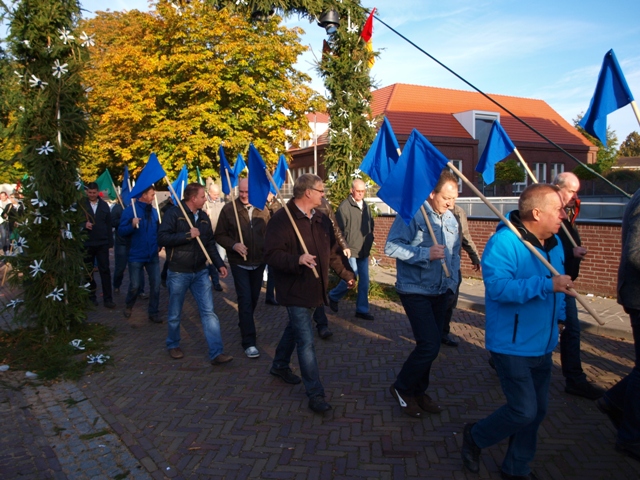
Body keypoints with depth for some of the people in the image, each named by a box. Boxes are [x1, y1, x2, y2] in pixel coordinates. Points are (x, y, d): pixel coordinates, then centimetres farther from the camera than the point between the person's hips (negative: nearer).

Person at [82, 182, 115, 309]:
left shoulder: (104, 205, 6)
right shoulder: (81, 205, -3)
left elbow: (109, 224, 7)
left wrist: (110, 242, 4)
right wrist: (84, 225, -21)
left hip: (102, 243, 2)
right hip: (86, 243, -1)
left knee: (105, 270, 1)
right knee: (88, 271, 10)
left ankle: (108, 298, 5)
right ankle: (91, 296, 23)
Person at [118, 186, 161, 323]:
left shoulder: (154, 211, 6)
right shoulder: (131, 210, -8)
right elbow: (121, 231, -11)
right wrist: (132, 225, -29)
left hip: (153, 255, 4)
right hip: (136, 255, -4)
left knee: (156, 285, 2)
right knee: (135, 286, 3)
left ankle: (153, 313, 15)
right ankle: (128, 306, 33)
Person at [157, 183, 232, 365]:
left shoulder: (203, 217, 9)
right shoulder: (174, 213, -10)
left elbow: (210, 244, 12)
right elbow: (162, 238, -20)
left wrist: (220, 264, 1)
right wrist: (188, 235, -21)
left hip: (200, 272, 4)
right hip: (178, 273, -4)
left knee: (209, 312, -2)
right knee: (175, 314, 12)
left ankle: (216, 353, -1)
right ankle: (173, 345, 35)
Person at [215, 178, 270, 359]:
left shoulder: (263, 211, 0)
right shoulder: (228, 209, -8)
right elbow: (220, 235, -4)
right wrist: (233, 245, -22)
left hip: (259, 262, 4)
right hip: (239, 262, -4)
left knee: (254, 298, 17)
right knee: (245, 300, -7)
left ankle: (244, 326, 43)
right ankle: (249, 342, -1)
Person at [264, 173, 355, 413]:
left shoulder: (321, 219, 8)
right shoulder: (282, 219, -16)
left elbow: (333, 251, 16)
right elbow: (271, 254, -22)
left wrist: (347, 274, 16)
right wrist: (297, 260, -37)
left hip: (315, 288, 8)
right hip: (294, 289, -8)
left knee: (295, 328, 24)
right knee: (306, 341, -6)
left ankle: (280, 365, 47)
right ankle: (315, 394, 4)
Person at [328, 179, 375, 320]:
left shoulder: (366, 206, 10)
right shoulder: (344, 206, -11)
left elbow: (371, 225, 21)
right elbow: (339, 230, -12)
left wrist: (369, 241, 14)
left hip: (364, 250, 7)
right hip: (350, 250, -7)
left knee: (364, 281, 8)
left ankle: (362, 310, 19)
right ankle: (333, 296, 18)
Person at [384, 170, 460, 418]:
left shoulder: (451, 219, 7)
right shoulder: (412, 213, -15)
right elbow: (391, 247, -20)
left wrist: (451, 283, 8)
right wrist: (425, 253, -26)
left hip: (440, 292, 7)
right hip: (415, 291, -7)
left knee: (430, 344, 14)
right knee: (429, 345, -11)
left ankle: (418, 391, 33)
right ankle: (402, 388, 13)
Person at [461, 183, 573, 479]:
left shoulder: (554, 243, 7)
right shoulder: (504, 242, -21)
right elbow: (498, 286, -33)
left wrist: (559, 316, 20)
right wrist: (547, 285, -35)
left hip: (542, 346, 9)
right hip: (512, 346, -8)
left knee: (537, 411, 15)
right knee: (524, 411, -5)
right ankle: (475, 437, 23)